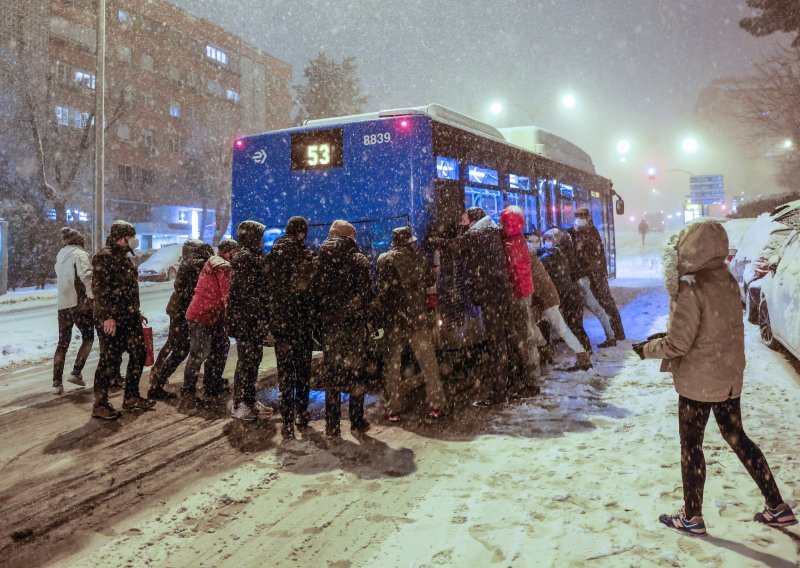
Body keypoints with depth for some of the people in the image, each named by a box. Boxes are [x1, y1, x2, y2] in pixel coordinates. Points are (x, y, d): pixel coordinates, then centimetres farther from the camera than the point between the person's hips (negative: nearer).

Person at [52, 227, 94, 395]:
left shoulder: (60, 257, 15)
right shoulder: (80, 254, -7)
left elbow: (59, 279, 16)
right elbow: (86, 275, -24)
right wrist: (92, 295, -26)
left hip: (62, 304, 6)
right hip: (79, 303, -6)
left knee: (63, 343, 9)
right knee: (88, 338, 10)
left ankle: (57, 383, 7)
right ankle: (76, 373, 0)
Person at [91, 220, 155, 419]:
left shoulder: (125, 258, 17)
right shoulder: (104, 257, -12)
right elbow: (100, 289, -19)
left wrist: (136, 312, 23)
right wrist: (108, 316, -24)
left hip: (129, 318, 9)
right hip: (111, 320, -9)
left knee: (138, 354, 12)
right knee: (110, 360, -5)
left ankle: (131, 397, 24)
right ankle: (100, 405, 7)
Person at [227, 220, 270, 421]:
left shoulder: (256, 257, 15)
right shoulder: (244, 258, -13)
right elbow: (245, 292, -19)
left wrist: (264, 317, 14)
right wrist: (261, 317, -18)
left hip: (255, 318, 9)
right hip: (246, 318, -9)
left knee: (253, 359, 13)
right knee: (247, 360, -3)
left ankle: (249, 400, 23)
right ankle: (239, 405, 6)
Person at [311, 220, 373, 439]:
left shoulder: (319, 260, 4)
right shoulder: (359, 260, -4)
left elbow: (314, 292, 3)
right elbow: (365, 294, -8)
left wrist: (320, 318, 9)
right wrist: (366, 319, 2)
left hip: (329, 324, 2)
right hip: (355, 324, -2)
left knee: (332, 374, 7)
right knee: (356, 372, 9)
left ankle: (332, 427, 9)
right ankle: (357, 421, 15)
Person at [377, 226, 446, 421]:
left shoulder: (383, 260, -1)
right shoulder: (418, 257, -1)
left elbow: (381, 288, 2)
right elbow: (430, 281, 9)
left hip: (392, 319, 1)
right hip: (417, 317, -1)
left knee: (392, 364, 9)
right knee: (428, 362, 8)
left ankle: (393, 409, 10)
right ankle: (435, 405, 8)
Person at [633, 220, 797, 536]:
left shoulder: (691, 290, -22)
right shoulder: (728, 281, 2)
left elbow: (677, 345, -23)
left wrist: (647, 349, -5)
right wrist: (667, 336, 12)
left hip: (698, 380, -7)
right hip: (730, 377, 8)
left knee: (690, 446, 8)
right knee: (736, 438, 21)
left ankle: (692, 518, 20)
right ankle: (778, 509, 28)